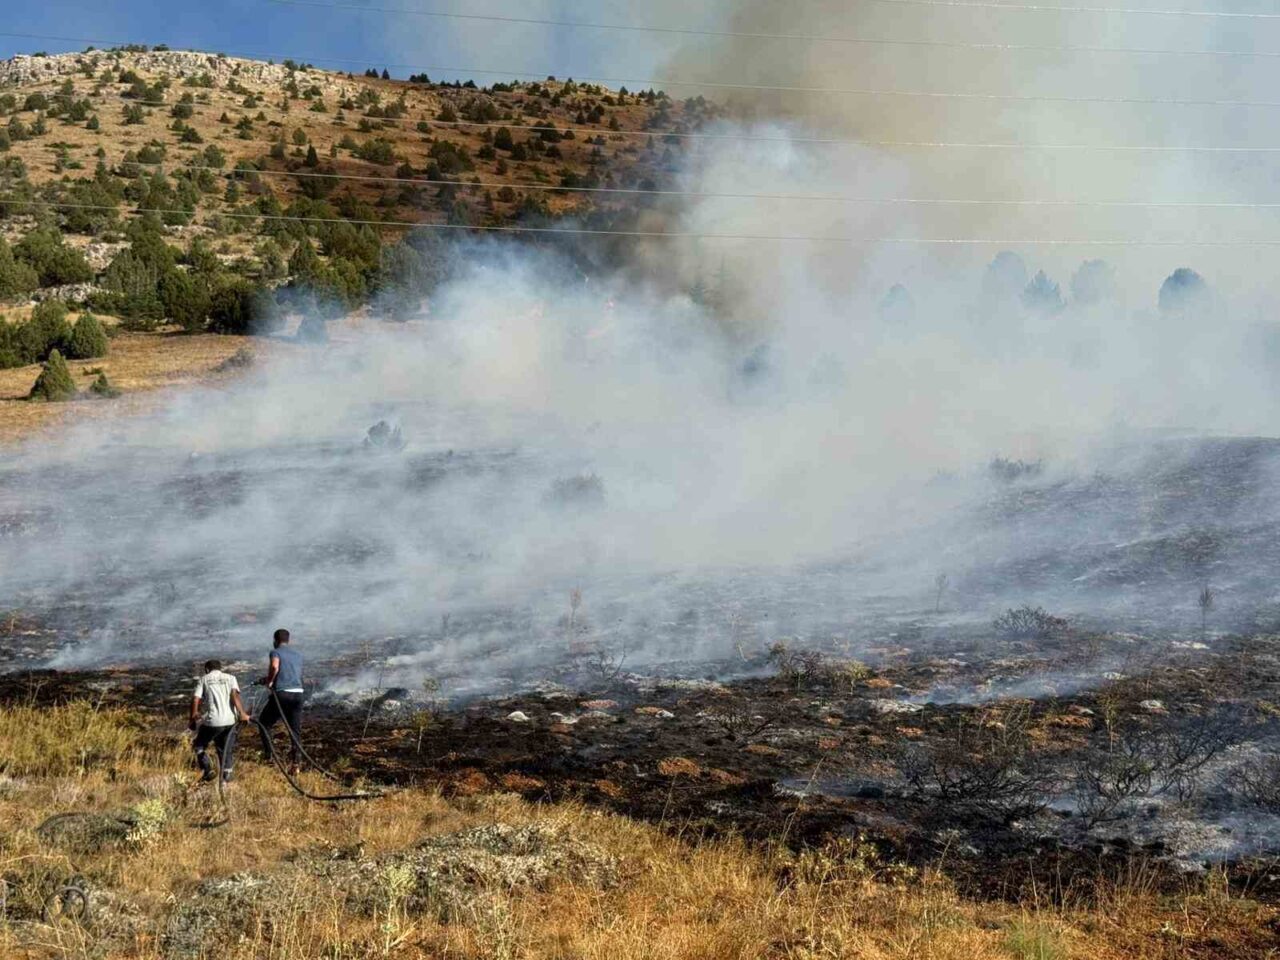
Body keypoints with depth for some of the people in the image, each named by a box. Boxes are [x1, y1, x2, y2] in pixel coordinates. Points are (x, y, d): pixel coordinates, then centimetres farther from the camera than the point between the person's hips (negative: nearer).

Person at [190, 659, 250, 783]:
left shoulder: (203, 680, 10)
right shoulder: (230, 678, 13)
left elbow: (195, 700, 0)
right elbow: (235, 695, -5)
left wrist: (192, 718, 11)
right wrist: (242, 714, -11)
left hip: (212, 721, -2)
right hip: (229, 720, 2)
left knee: (199, 746, 18)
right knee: (227, 750, 17)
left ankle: (207, 770, 4)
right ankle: (226, 775, 8)